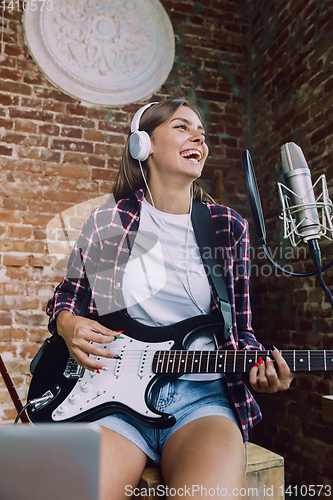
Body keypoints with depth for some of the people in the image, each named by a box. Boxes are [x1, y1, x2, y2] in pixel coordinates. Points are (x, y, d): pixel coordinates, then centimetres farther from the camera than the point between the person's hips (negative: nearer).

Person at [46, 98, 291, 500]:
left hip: (202, 395, 1)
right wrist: (67, 323, -4)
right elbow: (67, 293, 18)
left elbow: (239, 328, 12)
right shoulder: (107, 222, 5)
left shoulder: (229, 227, 8)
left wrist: (259, 362, -8)